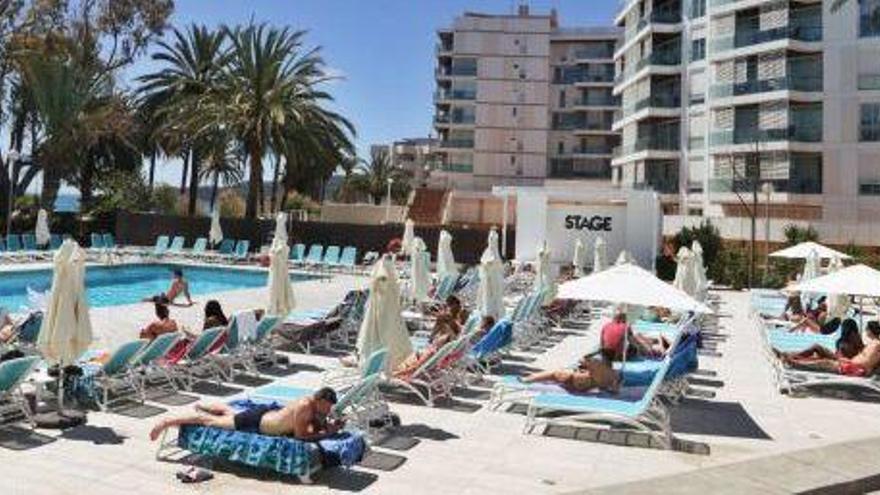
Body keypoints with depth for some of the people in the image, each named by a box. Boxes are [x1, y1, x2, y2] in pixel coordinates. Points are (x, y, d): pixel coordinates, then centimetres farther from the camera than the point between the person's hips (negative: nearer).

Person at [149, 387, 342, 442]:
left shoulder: (315, 404, -10)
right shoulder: (304, 407, -34)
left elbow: (318, 425, 4)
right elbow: (300, 436, -33)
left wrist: (330, 426, -15)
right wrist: (327, 433, -30)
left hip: (267, 412, 7)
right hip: (255, 421, -7)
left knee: (230, 412, 33)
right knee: (210, 421, 7)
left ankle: (201, 407, 58)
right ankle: (168, 422, 22)